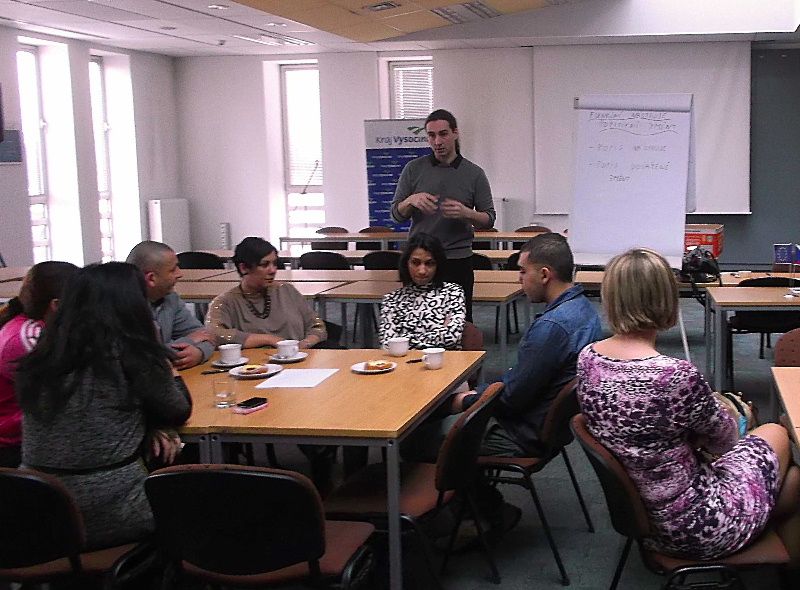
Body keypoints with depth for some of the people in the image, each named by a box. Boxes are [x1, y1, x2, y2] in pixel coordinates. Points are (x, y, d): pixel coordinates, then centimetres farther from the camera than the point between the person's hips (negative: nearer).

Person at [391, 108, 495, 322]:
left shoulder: (474, 174, 3)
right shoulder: (414, 169, 5)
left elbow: (489, 219, 4)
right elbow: (396, 215, 6)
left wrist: (466, 213, -16)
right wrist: (411, 201, -15)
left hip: (458, 260, 0)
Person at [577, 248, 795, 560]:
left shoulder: (587, 358, -10)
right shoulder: (677, 376, -32)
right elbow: (724, 440, -11)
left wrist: (715, 408, 6)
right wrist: (735, 416, 12)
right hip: (693, 530, -6)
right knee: (775, 435, 21)